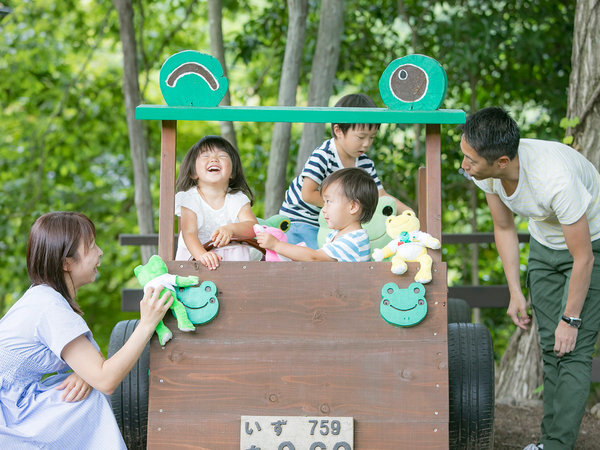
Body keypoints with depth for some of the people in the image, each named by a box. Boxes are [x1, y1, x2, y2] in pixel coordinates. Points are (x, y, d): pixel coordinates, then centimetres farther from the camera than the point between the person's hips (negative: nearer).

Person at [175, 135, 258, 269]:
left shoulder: (238, 199, 3)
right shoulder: (190, 199, -4)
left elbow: (253, 227, -10)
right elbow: (189, 233, -16)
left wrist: (231, 229, -32)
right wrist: (202, 255, -36)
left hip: (233, 254, 3)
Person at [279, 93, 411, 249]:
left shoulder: (365, 163, -3)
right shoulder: (322, 156, -24)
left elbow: (381, 195, 3)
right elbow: (308, 195, -28)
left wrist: (409, 213, -12)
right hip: (299, 219, -7)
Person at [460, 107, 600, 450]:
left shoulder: (556, 179, -41)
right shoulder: (486, 170, -20)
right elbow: (505, 228, 0)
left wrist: (571, 319, -18)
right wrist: (515, 292, 1)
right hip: (544, 245, 7)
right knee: (550, 345, 10)